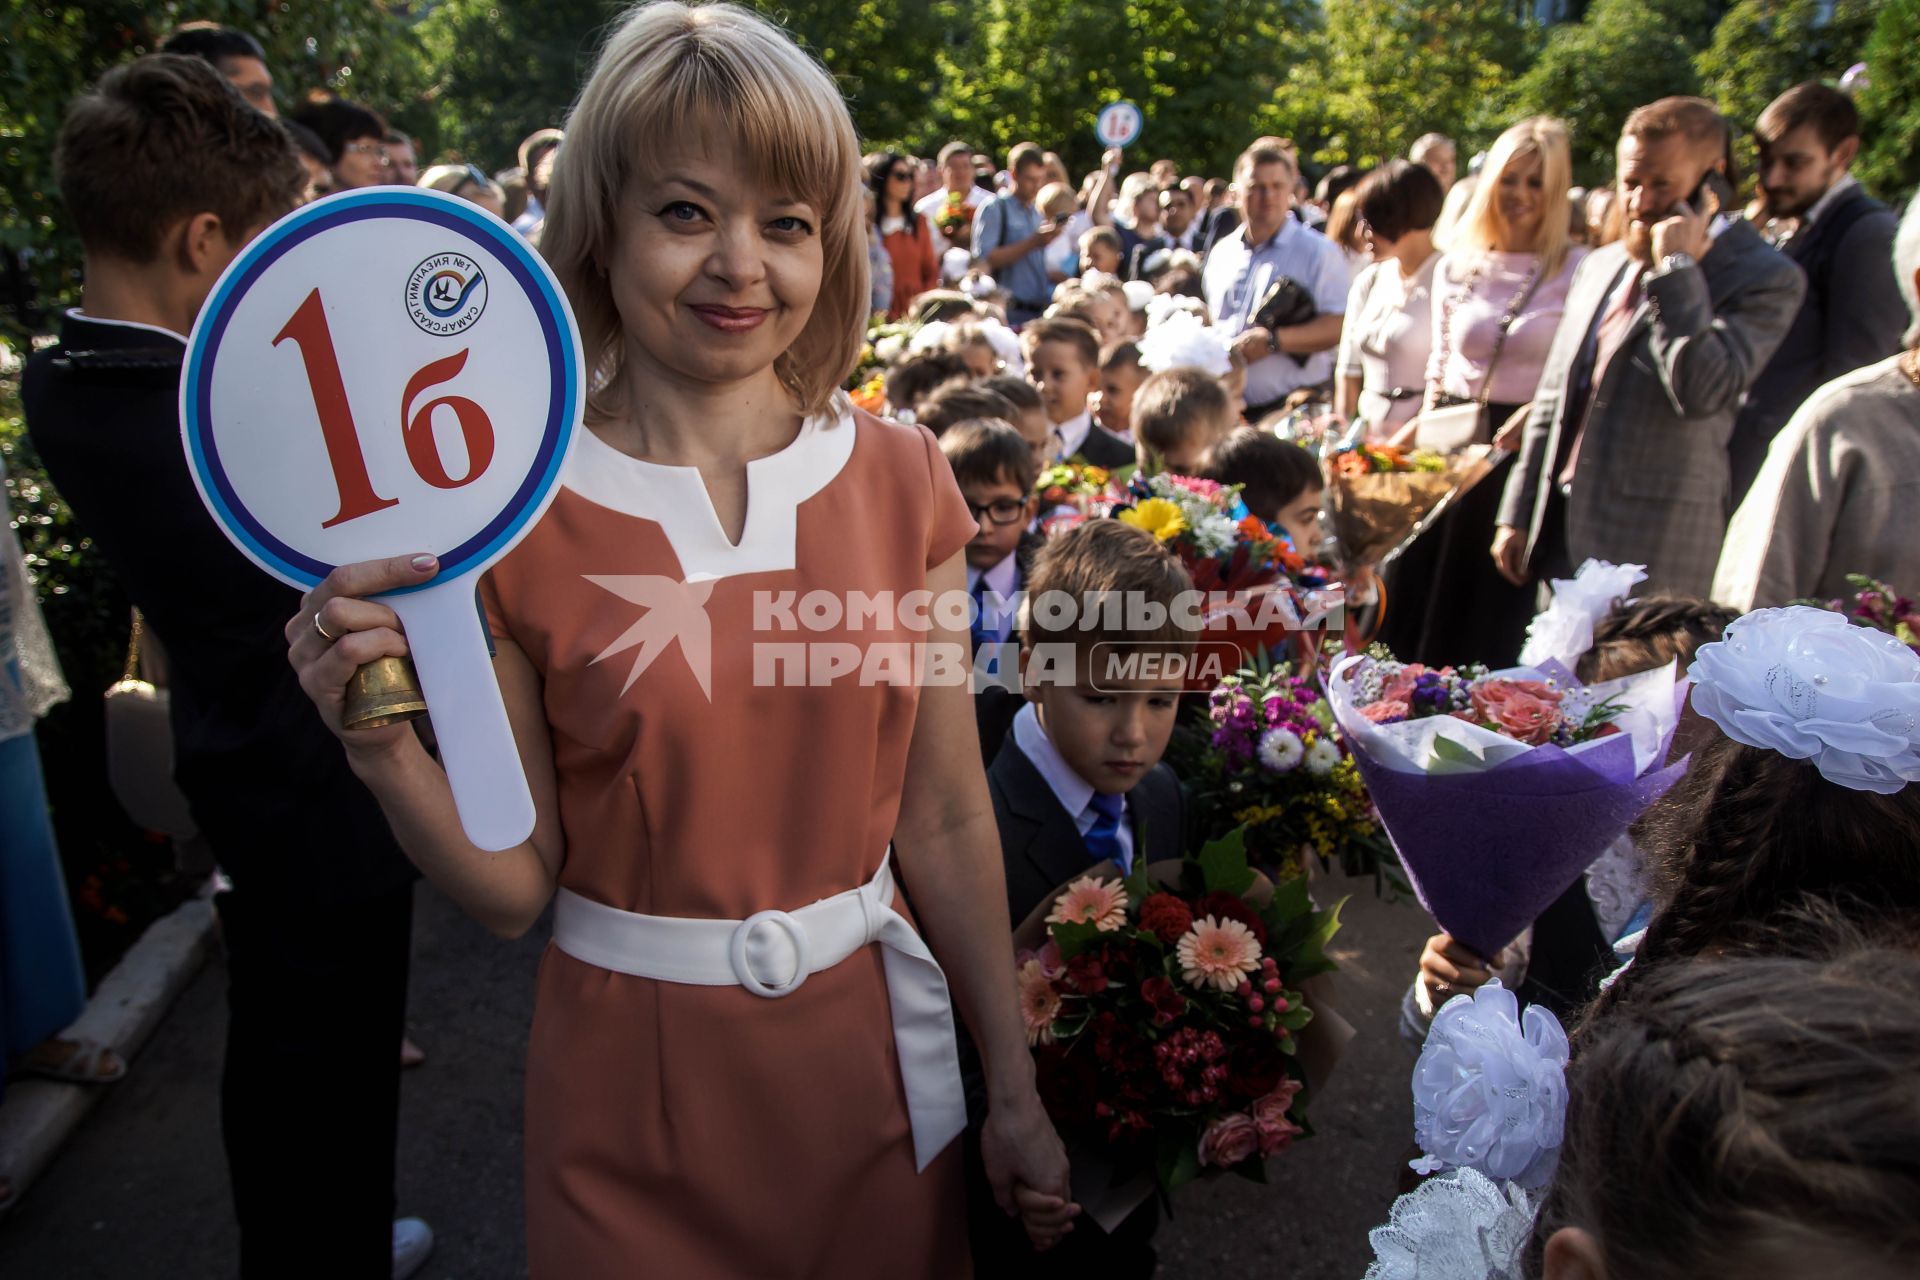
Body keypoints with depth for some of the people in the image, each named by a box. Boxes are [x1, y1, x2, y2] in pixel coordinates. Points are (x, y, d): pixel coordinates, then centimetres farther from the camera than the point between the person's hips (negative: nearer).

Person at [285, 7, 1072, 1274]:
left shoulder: (900, 479, -5)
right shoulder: (516, 517, -12)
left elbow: (947, 819, -2)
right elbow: (516, 886, -7)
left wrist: (1015, 1090, 3)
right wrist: (386, 748, -25)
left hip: (870, 1053, 3)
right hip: (636, 1085, -2)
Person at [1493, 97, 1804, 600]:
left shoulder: (1764, 279, -7)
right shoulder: (1600, 265, 14)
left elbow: (1702, 393, -23)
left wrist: (1678, 267, -17)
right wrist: (1518, 514, 14)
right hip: (1560, 530, 7)